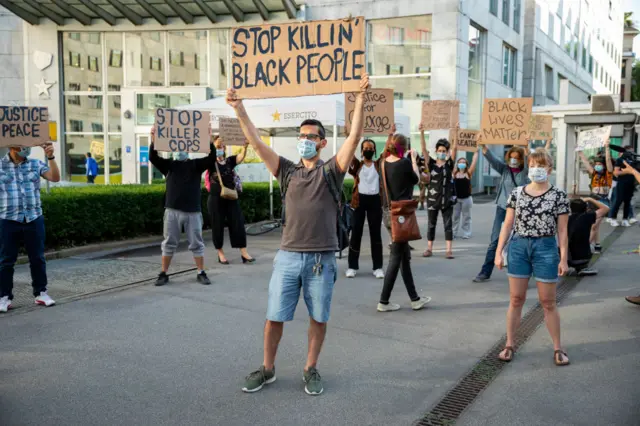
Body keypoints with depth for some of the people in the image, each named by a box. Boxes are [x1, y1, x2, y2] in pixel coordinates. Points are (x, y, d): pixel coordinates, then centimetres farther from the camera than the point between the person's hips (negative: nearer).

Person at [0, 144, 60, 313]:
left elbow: (55, 178, -4)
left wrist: (51, 157, -15)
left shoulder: (35, 165, 6)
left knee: (37, 258, 9)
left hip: (34, 219, 2)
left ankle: (41, 292, 20)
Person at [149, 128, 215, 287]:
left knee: (196, 243, 6)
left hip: (193, 211, 0)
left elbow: (211, 158, -10)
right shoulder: (168, 164, 7)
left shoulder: (196, 165, 5)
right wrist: (154, 140, -24)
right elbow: (153, 158, -9)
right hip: (172, 210, 0)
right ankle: (164, 274, 15)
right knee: (169, 243, 7)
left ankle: (201, 273, 16)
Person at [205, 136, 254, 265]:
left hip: (231, 198, 3)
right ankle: (221, 254, 17)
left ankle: (244, 253, 2)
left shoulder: (230, 161, 3)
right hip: (216, 199, -3)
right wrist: (216, 143, -42)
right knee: (217, 226, 4)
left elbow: (241, 157, -15)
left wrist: (245, 147, -35)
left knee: (238, 224, -1)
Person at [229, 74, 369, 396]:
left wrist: (360, 98, -18)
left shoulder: (331, 172, 2)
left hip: (322, 259, -2)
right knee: (274, 316, 7)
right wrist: (239, 108, -5)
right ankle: (267, 369, 24)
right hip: (288, 256, 2)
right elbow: (256, 142, 3)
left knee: (318, 317, 9)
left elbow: (354, 137, -10)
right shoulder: (288, 172, 9)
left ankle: (311, 369, 26)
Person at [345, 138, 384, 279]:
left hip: (375, 200, 1)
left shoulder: (379, 164, 8)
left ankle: (378, 267, 11)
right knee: (356, 232, 4)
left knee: (376, 233, 6)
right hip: (360, 200, -1)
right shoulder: (357, 164, 6)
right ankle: (352, 266, 10)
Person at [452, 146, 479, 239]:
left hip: (466, 198, -2)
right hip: (456, 198, 2)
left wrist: (476, 152, -11)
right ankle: (454, 232, 15)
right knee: (455, 216, 8)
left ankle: (466, 233, 11)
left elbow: (474, 162, -10)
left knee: (466, 217, 5)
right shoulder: (454, 173, 1)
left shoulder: (469, 173, -4)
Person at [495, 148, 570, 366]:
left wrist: (563, 258, -6)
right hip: (518, 247, 2)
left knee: (548, 302, 5)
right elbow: (507, 225, 5)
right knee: (516, 299, 8)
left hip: (546, 249, -2)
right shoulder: (516, 193, 3)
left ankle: (558, 348, 19)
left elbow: (562, 230, -2)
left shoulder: (559, 196, -2)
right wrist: (498, 252, 0)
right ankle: (509, 345, 18)